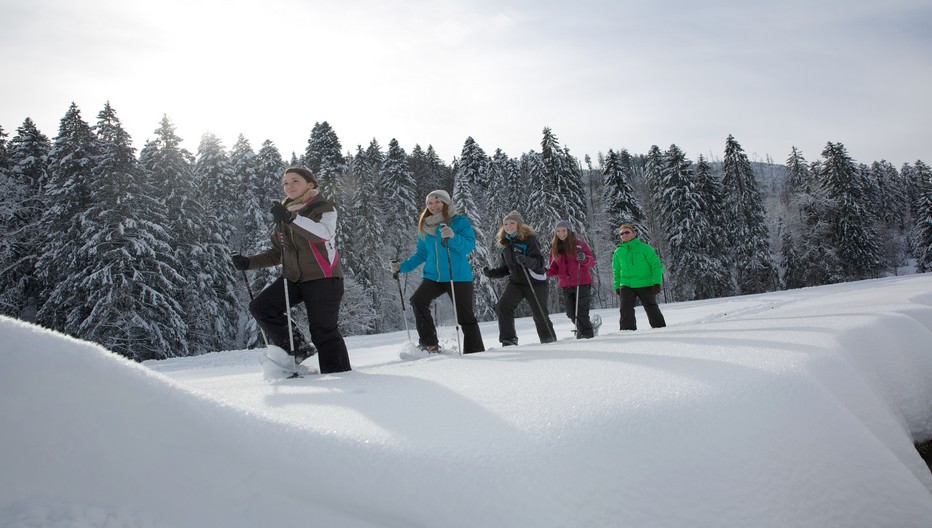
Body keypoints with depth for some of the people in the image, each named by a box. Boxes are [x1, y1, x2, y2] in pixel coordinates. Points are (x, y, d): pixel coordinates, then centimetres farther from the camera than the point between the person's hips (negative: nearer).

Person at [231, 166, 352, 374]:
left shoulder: (323, 208, -3)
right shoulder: (284, 216, 16)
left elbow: (323, 232, -26)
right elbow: (277, 253, 22)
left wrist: (292, 219, -38)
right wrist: (249, 262, 8)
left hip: (322, 278, -6)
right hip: (293, 278, 7)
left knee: (324, 331, -8)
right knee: (260, 307, -8)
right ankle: (294, 348, 4)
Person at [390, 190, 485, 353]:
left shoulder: (460, 221, -2)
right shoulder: (424, 227, 12)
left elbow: (469, 246, -13)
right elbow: (421, 253, 19)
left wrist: (452, 237, -30)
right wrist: (402, 267, 8)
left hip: (458, 277, -4)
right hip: (433, 276, 4)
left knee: (465, 316, -1)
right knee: (417, 300, -21)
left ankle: (475, 352, 11)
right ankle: (429, 343, -12)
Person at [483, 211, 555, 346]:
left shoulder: (529, 239, -11)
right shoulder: (506, 244, 9)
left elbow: (539, 261, -21)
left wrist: (526, 260, -39)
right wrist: (492, 273, 3)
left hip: (535, 282, -5)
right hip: (516, 282, 5)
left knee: (540, 315, 3)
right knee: (502, 307, -16)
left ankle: (550, 341, 24)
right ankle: (508, 340, -10)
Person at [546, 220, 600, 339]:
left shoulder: (579, 244, -2)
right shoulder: (554, 247, 10)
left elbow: (592, 261, -3)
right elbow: (555, 268, 14)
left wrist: (584, 259, -25)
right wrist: (546, 271, -6)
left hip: (582, 284, -4)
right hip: (565, 286, 5)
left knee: (581, 312, -8)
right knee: (571, 313, 5)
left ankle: (587, 334, 5)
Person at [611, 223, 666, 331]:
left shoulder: (644, 248, -4)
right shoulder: (618, 252, 7)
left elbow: (656, 265, -4)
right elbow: (616, 271, 17)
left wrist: (657, 283, -10)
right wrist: (617, 286, 12)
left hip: (646, 284, -2)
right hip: (626, 285, 2)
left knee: (652, 309, 9)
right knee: (625, 309, -11)